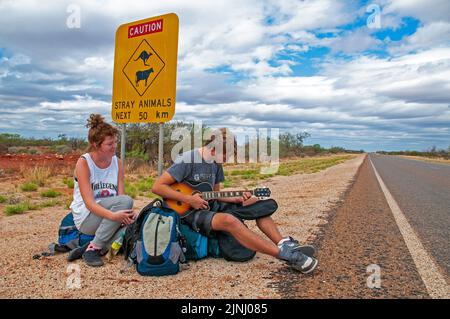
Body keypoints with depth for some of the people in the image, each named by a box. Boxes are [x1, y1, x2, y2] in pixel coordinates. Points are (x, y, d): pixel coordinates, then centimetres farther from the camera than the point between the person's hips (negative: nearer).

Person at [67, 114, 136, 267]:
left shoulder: (117, 162, 1)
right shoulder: (84, 162, -13)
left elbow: (121, 195, -7)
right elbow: (89, 203, -22)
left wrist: (126, 215, -29)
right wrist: (113, 215, -39)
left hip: (108, 216, 5)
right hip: (86, 217, -5)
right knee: (126, 201, -30)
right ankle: (93, 247, -18)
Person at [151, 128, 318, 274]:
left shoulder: (216, 164, 7)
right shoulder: (187, 161, -15)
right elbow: (157, 187, -18)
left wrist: (237, 199, -6)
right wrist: (189, 199, -22)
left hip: (208, 207, 8)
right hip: (189, 213, -8)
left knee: (255, 203, -4)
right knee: (228, 220, -36)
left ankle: (284, 243, -17)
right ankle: (286, 254, -36)